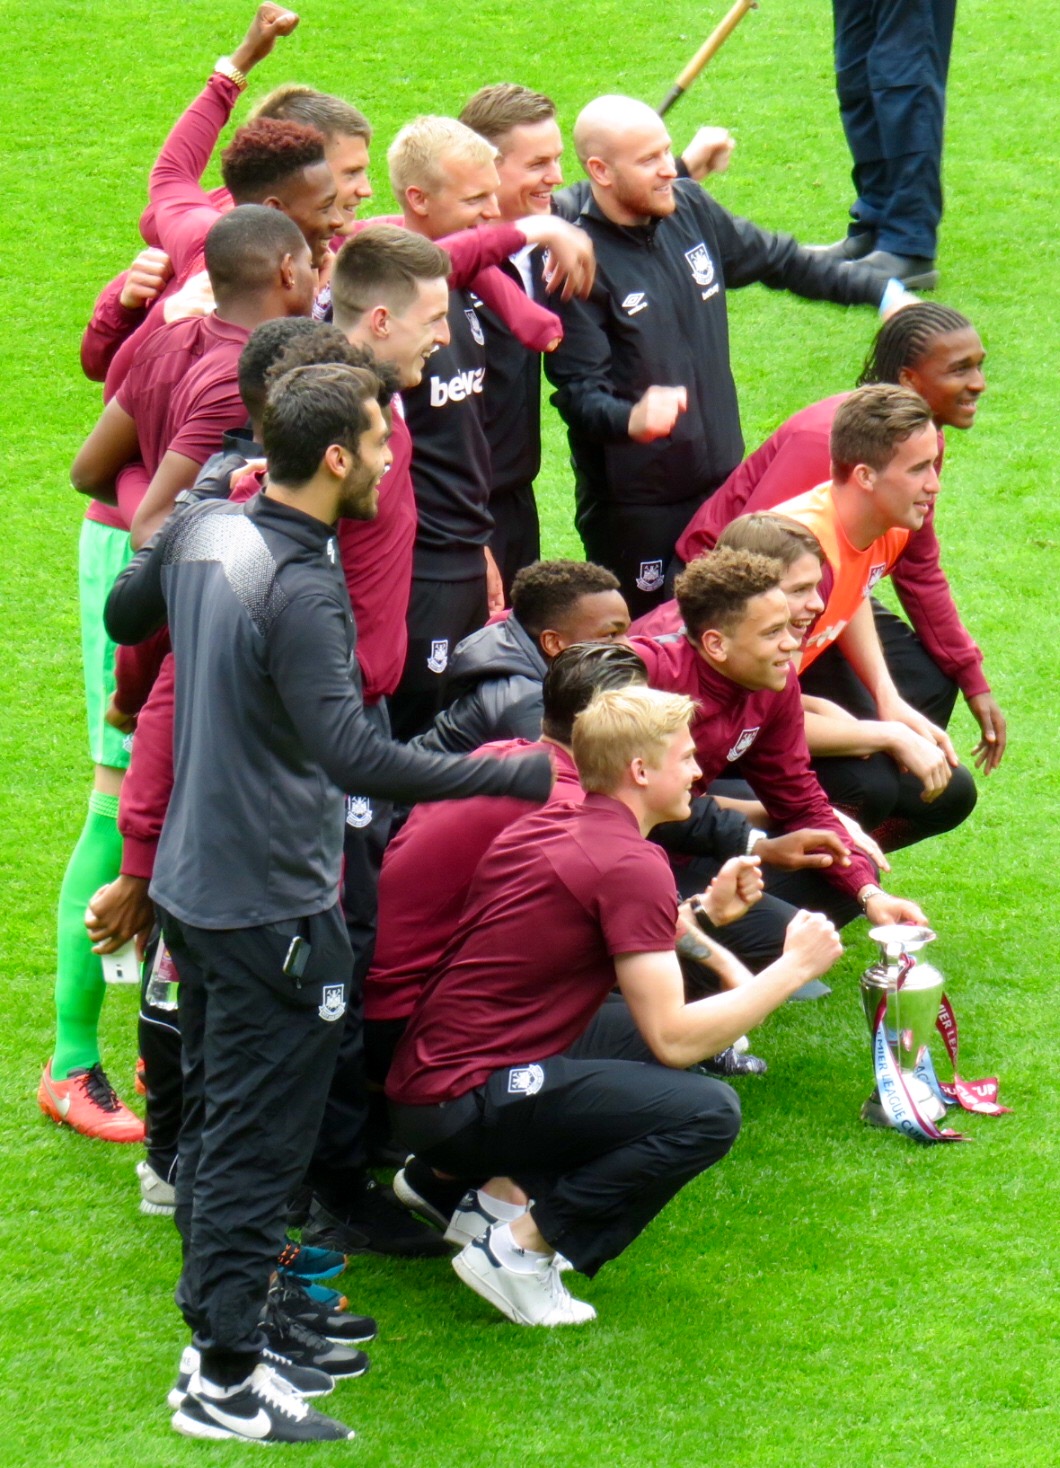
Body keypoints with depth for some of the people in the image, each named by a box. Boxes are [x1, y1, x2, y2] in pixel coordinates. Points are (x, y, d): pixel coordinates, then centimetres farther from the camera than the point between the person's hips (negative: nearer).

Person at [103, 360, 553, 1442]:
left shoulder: (201, 531, 2)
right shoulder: (302, 593, -25)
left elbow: (122, 617, 21)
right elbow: (350, 755, -33)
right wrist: (518, 777, -32)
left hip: (192, 883, 9)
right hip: (273, 904, -9)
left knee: (213, 1115, 21)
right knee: (257, 1143, -2)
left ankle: (215, 1309, 34)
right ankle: (225, 1382, 3)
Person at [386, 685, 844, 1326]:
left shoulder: (547, 825, 12)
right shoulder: (632, 865, -15)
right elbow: (673, 1039, -17)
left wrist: (702, 913, 14)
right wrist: (793, 968, -7)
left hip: (421, 1082, 10)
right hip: (467, 1101, -10)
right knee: (708, 1111, -18)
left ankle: (476, 1181, 15)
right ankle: (520, 1249, -12)